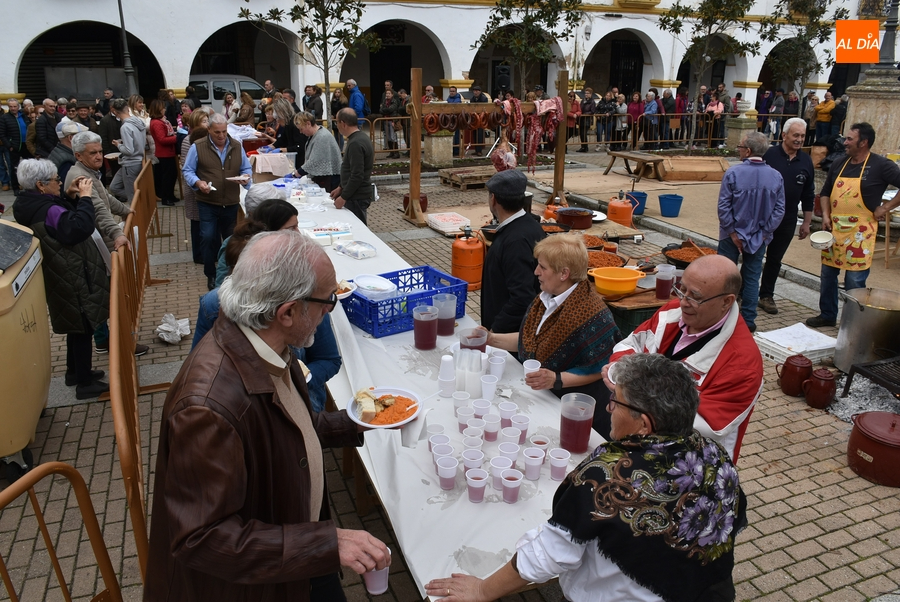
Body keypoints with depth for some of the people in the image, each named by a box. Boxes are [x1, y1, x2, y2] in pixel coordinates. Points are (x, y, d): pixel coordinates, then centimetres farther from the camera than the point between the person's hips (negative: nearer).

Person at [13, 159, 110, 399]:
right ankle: (85, 384, 11)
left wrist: (70, 197, 2)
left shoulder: (30, 205, 5)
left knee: (76, 324, 23)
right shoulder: (46, 211, -26)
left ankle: (74, 372, 38)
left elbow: (65, 222, 15)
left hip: (65, 276, 10)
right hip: (72, 279, -10)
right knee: (83, 327, 1)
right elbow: (81, 227, -35)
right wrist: (84, 197, -25)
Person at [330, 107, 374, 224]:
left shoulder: (355, 143, -20)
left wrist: (343, 197, -18)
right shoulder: (361, 138, 12)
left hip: (357, 198, -10)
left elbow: (357, 176, -24)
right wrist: (341, 188, 21)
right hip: (359, 194, 10)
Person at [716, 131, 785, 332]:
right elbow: (779, 210, -4)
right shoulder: (776, 177, -4)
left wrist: (733, 232, -8)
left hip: (733, 235, -3)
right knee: (752, 278, 11)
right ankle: (748, 321, 16)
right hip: (759, 238, 3)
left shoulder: (733, 172, -15)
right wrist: (764, 233, 1)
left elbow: (724, 206, -15)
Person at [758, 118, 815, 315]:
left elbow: (808, 195, 10)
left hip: (787, 221, 4)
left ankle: (766, 296, 22)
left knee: (774, 260, 12)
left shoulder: (806, 161, 4)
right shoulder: (769, 155, -10)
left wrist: (806, 222, 9)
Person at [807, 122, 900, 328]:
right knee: (828, 274, 13)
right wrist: (825, 215, 4)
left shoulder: (881, 165, -8)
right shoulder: (839, 164, 9)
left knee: (854, 281, -3)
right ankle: (827, 315, 27)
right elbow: (825, 192, 17)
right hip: (834, 229, 6)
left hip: (859, 232, -6)